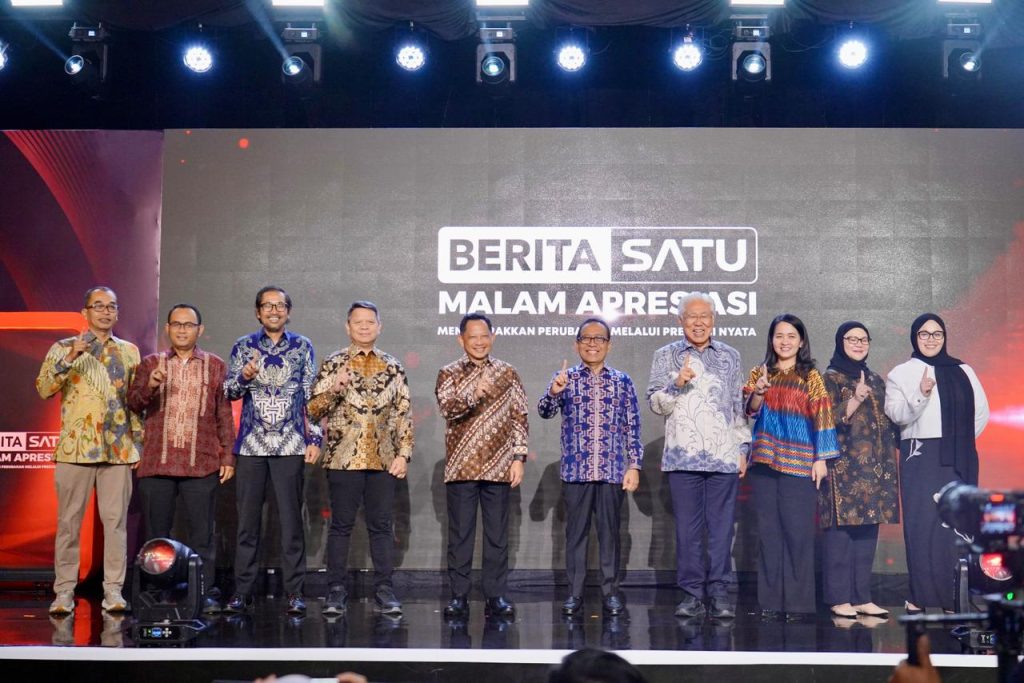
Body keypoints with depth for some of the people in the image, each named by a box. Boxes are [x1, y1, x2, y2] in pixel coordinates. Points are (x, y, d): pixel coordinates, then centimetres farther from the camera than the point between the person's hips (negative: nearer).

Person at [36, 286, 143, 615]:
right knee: (69, 520, 1)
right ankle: (64, 590, 7)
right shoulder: (64, 348, 4)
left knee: (116, 520, 1)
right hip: (75, 447, -2)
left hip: (119, 449, 2)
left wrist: (138, 442, 8)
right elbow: (44, 389, -9)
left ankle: (113, 590, 6)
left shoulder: (129, 351, 12)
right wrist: (71, 358, -20)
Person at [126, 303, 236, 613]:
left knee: (202, 533, 0)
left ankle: (206, 593, 5)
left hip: (202, 465, -1)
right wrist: (149, 385, -16)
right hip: (157, 463, 1)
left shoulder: (215, 366, 10)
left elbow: (224, 415, 9)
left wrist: (228, 457, 3)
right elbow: (134, 404, 4)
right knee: (157, 534, 5)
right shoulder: (150, 363, 12)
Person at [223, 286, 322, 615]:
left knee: (291, 519, -1)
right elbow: (229, 391, 5)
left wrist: (315, 438, -1)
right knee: (247, 519, 4)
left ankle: (295, 592, 4)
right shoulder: (244, 346, 9)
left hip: (290, 444, -1)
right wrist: (244, 376, -17)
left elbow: (311, 396, 7)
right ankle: (243, 590, 10)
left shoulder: (302, 346, 8)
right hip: (251, 444, 1)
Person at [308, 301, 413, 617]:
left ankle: (384, 590, 11)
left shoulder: (392, 367, 9)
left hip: (384, 460, 2)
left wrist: (403, 453, 0)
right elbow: (313, 409, -2)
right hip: (343, 458, -2)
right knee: (341, 526, 3)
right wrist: (336, 387, -18)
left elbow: (403, 414, 9)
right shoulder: (333, 364, 3)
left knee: (381, 526, 5)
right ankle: (335, 591, 9)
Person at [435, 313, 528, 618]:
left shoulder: (507, 373, 8)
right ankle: (458, 596, 10)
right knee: (460, 535, 3)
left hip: (499, 467, 1)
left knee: (497, 535, 4)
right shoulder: (449, 374, 3)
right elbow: (448, 408, -14)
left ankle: (496, 596, 11)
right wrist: (474, 394, -32)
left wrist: (518, 458, 0)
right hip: (461, 467, -1)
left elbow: (520, 418, 7)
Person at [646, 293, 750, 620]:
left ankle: (719, 593, 5)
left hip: (724, 456, 1)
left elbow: (739, 405, 16)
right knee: (688, 528, 1)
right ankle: (692, 593, 7)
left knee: (722, 527, -1)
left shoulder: (730, 356, 14)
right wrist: (676, 384, -13)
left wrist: (743, 447, 10)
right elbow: (656, 404, 5)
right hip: (683, 456, -1)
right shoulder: (666, 356, 9)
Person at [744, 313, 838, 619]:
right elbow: (750, 411, 4)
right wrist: (758, 392, -16)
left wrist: (821, 459, -8)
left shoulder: (810, 376, 4)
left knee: (798, 531, -5)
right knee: (768, 530, 3)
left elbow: (822, 418, -1)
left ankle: (797, 601, 0)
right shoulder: (760, 373, 13)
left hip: (799, 463, -3)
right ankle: (770, 600, 7)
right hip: (765, 461, 3)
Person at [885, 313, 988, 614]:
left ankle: (955, 595, 1)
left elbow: (981, 411, 13)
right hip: (921, 457, -2)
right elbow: (896, 413, -7)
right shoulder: (901, 373, 6)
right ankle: (920, 595, -5)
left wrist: (961, 440, 5)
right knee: (922, 524, -6)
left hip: (959, 460, 2)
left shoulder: (963, 371, 13)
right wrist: (920, 395, -23)